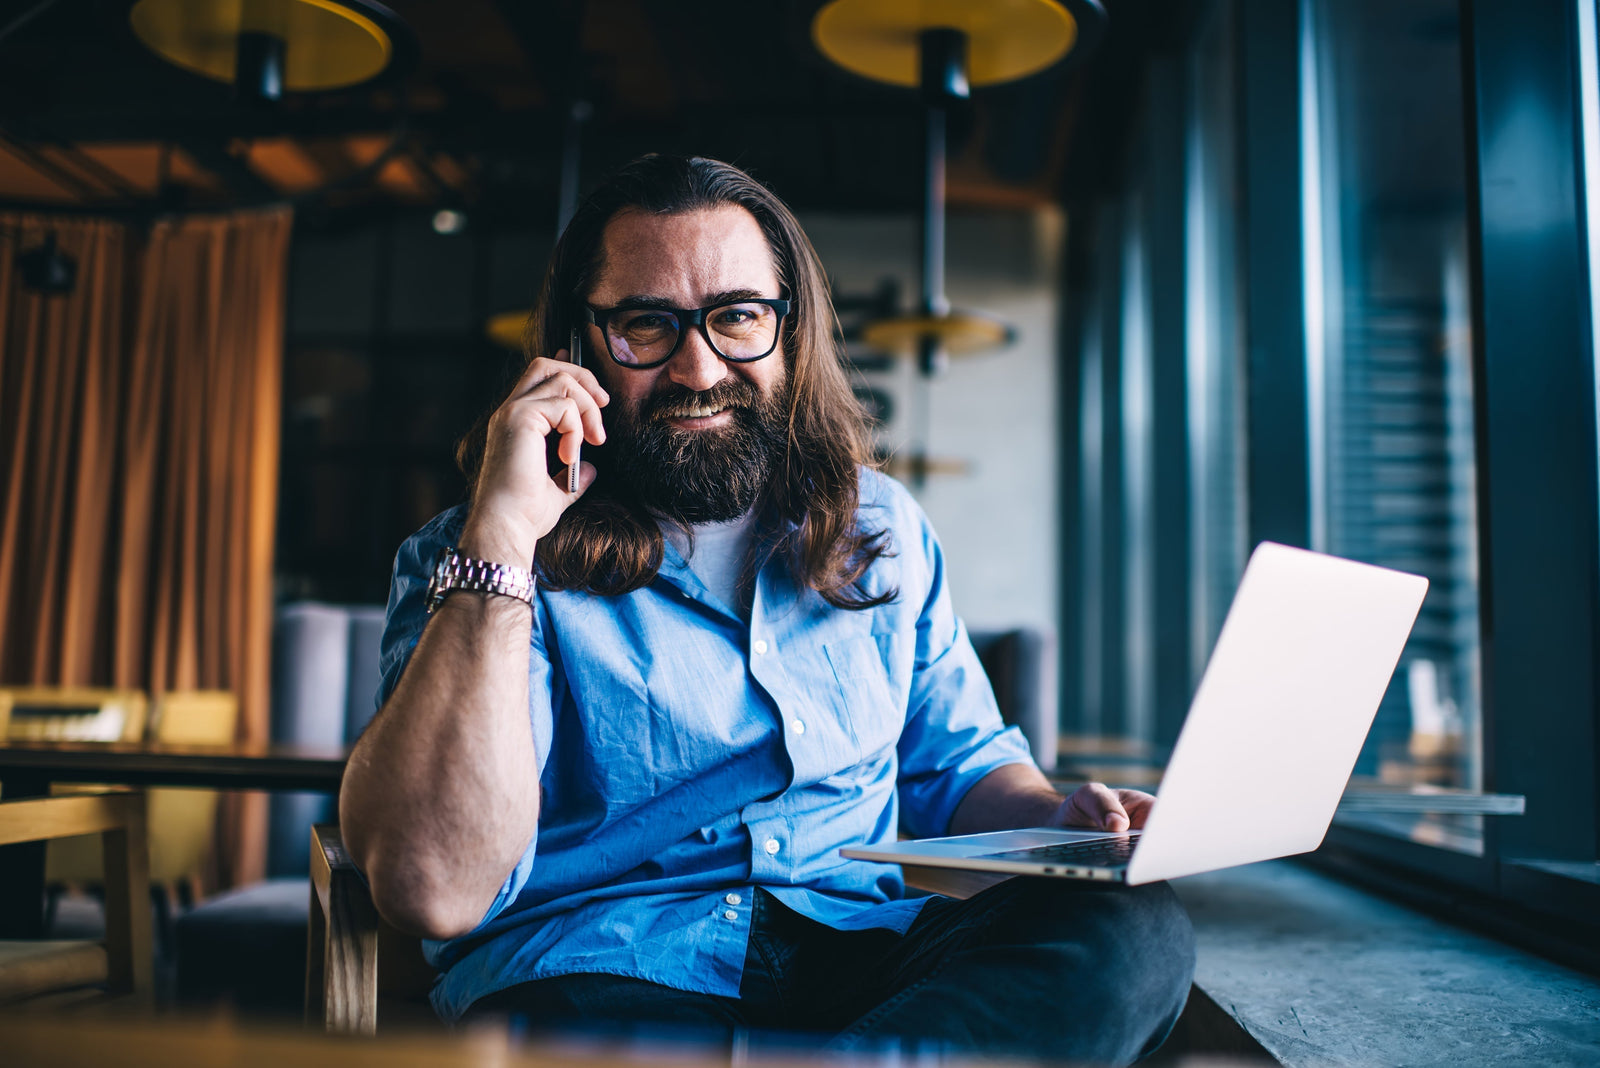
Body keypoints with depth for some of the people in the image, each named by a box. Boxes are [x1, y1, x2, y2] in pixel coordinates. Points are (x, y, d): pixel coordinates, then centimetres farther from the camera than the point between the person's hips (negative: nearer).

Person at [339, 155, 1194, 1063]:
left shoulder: (882, 530, 13)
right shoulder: (472, 558, -2)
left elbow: (959, 766, 23)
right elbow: (433, 889, -17)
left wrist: (1058, 821, -1)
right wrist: (500, 535, -19)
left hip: (865, 955, 6)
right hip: (590, 982, -5)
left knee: (1139, 926, -25)